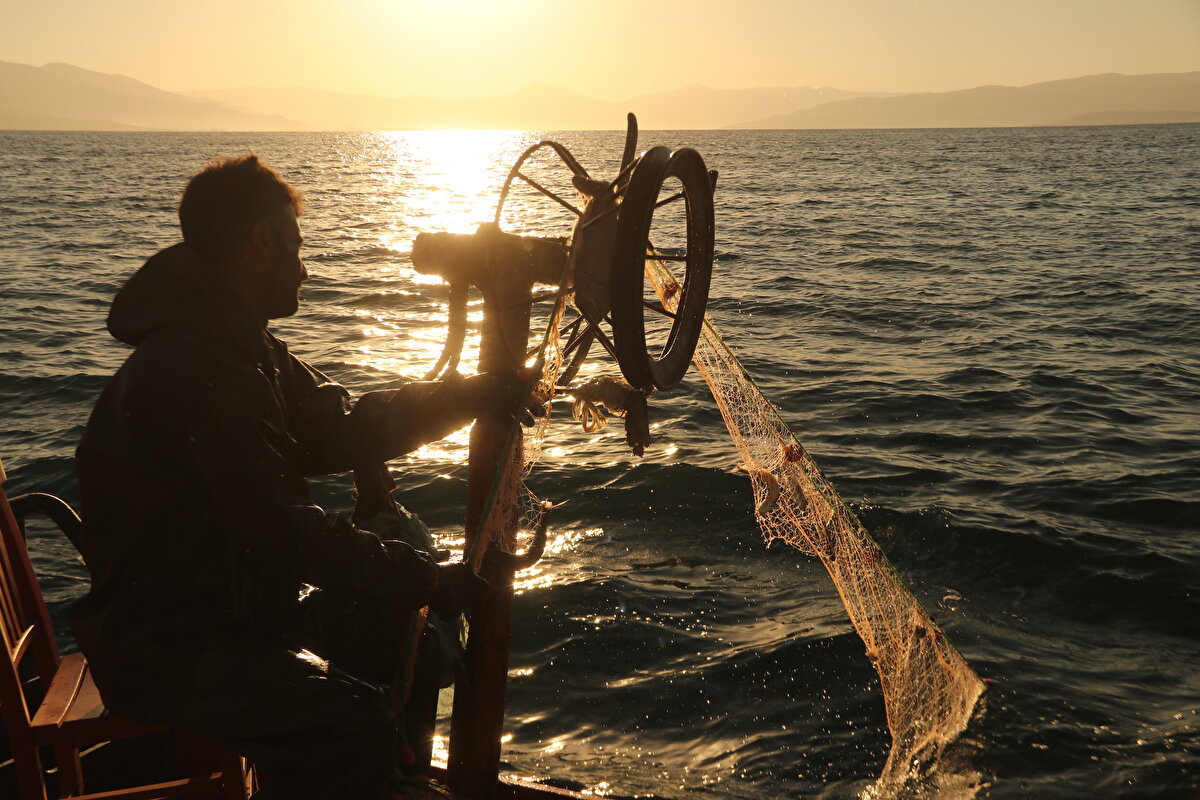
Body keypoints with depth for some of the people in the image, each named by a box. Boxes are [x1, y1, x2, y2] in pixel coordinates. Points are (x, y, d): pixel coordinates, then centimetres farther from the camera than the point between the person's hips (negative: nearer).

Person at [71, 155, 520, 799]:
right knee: (359, 727, -28)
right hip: (165, 650, -11)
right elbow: (282, 527, -26)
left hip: (230, 608, 11)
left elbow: (342, 431, 11)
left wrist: (479, 393, 8)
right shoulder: (196, 363, -24)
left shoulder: (239, 347, 10)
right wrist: (430, 580, -19)